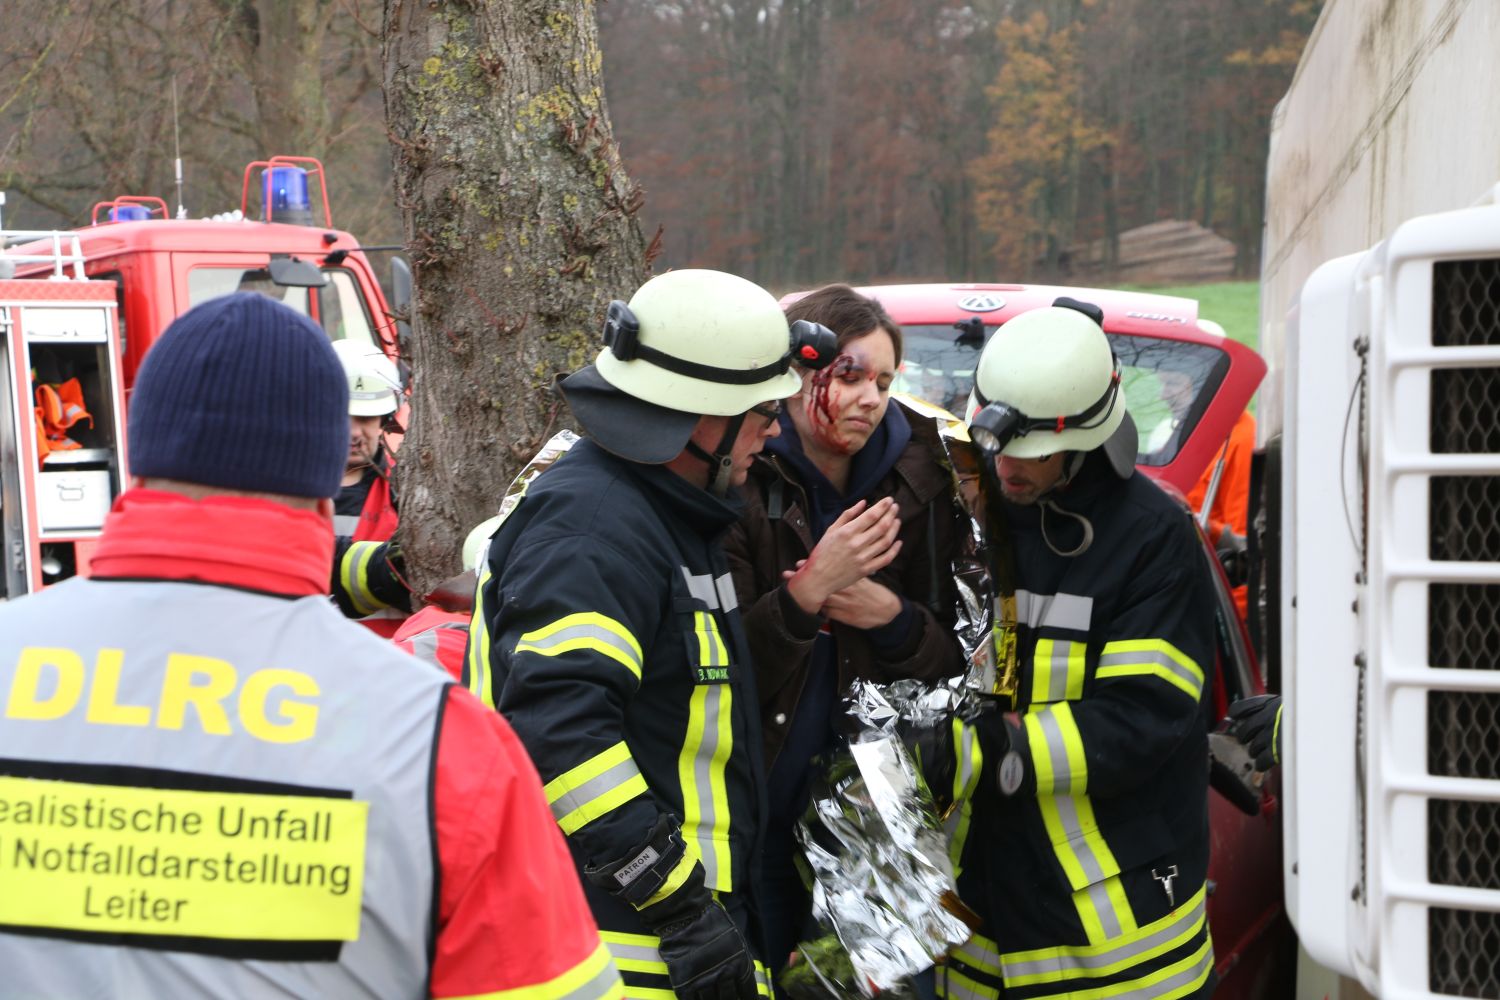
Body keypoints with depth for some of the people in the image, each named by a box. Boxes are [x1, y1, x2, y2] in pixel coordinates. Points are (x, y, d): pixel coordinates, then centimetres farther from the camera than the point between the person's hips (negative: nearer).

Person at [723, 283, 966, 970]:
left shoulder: (917, 484, 4)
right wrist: (807, 590, -25)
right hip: (760, 812, -3)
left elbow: (955, 664, 7)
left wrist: (892, 617, -12)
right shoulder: (744, 484, -9)